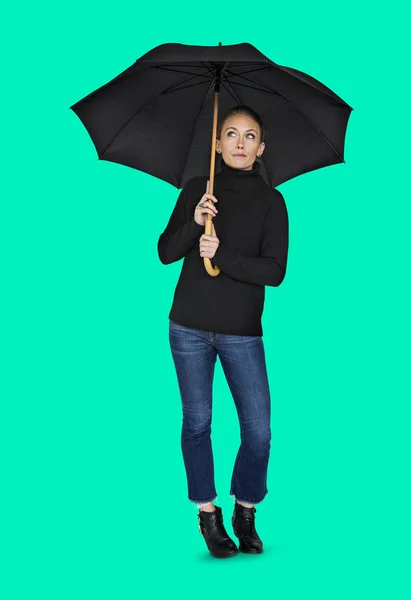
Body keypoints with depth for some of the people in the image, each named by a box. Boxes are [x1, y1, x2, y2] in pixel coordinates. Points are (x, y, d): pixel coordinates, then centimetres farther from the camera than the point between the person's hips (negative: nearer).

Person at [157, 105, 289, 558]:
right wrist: (194, 223, -17)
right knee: (197, 421, 3)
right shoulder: (196, 190, 5)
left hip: (242, 332, -1)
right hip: (190, 327, 1)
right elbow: (165, 253, 1)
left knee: (259, 430, -4)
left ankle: (245, 512, 18)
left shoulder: (271, 201, 0)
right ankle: (208, 514, 17)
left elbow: (275, 271, -8)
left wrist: (222, 255, -20)